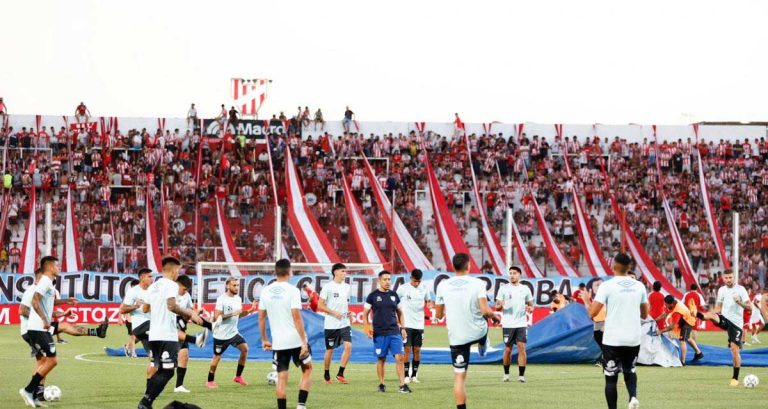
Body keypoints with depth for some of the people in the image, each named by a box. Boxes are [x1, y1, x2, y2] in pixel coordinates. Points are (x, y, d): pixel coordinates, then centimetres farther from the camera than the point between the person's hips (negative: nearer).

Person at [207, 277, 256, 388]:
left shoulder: (238, 299, 7)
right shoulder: (221, 299, -16)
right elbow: (217, 317, -21)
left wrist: (249, 311, 2)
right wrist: (232, 314, -26)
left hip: (233, 332, 6)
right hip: (221, 334, -6)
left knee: (244, 348, -10)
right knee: (217, 357, 1)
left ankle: (238, 377, 2)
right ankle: (210, 381, 17)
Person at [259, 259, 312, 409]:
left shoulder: (266, 291, 3)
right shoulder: (292, 291, -11)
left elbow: (261, 318, 8)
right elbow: (297, 318, -16)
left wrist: (264, 340, 18)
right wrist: (304, 342, -13)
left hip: (278, 342, 3)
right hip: (296, 340, -3)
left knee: (282, 377, 8)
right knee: (307, 370, 16)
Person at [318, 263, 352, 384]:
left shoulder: (347, 287, 11)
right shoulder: (328, 287, -7)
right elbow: (320, 305, -7)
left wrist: (348, 313, 5)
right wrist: (334, 312, -17)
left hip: (344, 323, 4)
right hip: (331, 324, -4)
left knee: (348, 346, -13)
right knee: (330, 350, 4)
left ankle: (340, 373, -4)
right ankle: (326, 375, 21)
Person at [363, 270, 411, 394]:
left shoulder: (394, 295, 10)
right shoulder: (373, 296, 0)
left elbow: (399, 313, 19)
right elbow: (365, 313, 3)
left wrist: (402, 328, 11)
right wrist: (367, 326, -11)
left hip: (394, 332, 2)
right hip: (379, 333, -2)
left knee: (399, 357, -7)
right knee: (381, 359, 5)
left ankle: (402, 385, -6)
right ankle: (381, 384, 18)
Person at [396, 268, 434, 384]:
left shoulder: (424, 288, 4)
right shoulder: (403, 288, -6)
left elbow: (428, 301, 17)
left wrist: (430, 304, -7)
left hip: (419, 325, 3)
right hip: (406, 324, -3)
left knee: (417, 350, 5)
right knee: (407, 350, -6)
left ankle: (414, 375, 13)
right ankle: (406, 376, -3)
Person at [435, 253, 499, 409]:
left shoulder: (442, 286, -4)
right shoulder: (477, 284, -12)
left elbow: (439, 315, 4)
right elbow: (485, 311, -20)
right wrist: (494, 316, 3)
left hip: (456, 337, 0)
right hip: (478, 332, 0)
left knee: (459, 376, 5)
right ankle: (483, 346, 61)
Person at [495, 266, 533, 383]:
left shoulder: (525, 289, 7)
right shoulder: (504, 288, 3)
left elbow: (531, 305, 13)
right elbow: (497, 307, 3)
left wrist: (530, 309, -10)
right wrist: (501, 306, -21)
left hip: (521, 324, 1)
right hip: (508, 325, -1)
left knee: (521, 348, -7)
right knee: (508, 349, 5)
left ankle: (521, 375, -4)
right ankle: (506, 374, 20)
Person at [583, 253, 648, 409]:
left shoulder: (607, 286, -9)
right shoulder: (639, 286, 5)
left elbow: (592, 312, -12)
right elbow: (644, 315, 13)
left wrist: (586, 301, 8)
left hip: (613, 340, -4)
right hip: (634, 339, 4)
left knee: (611, 378, 6)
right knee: (630, 371, 23)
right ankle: (633, 396, -4)